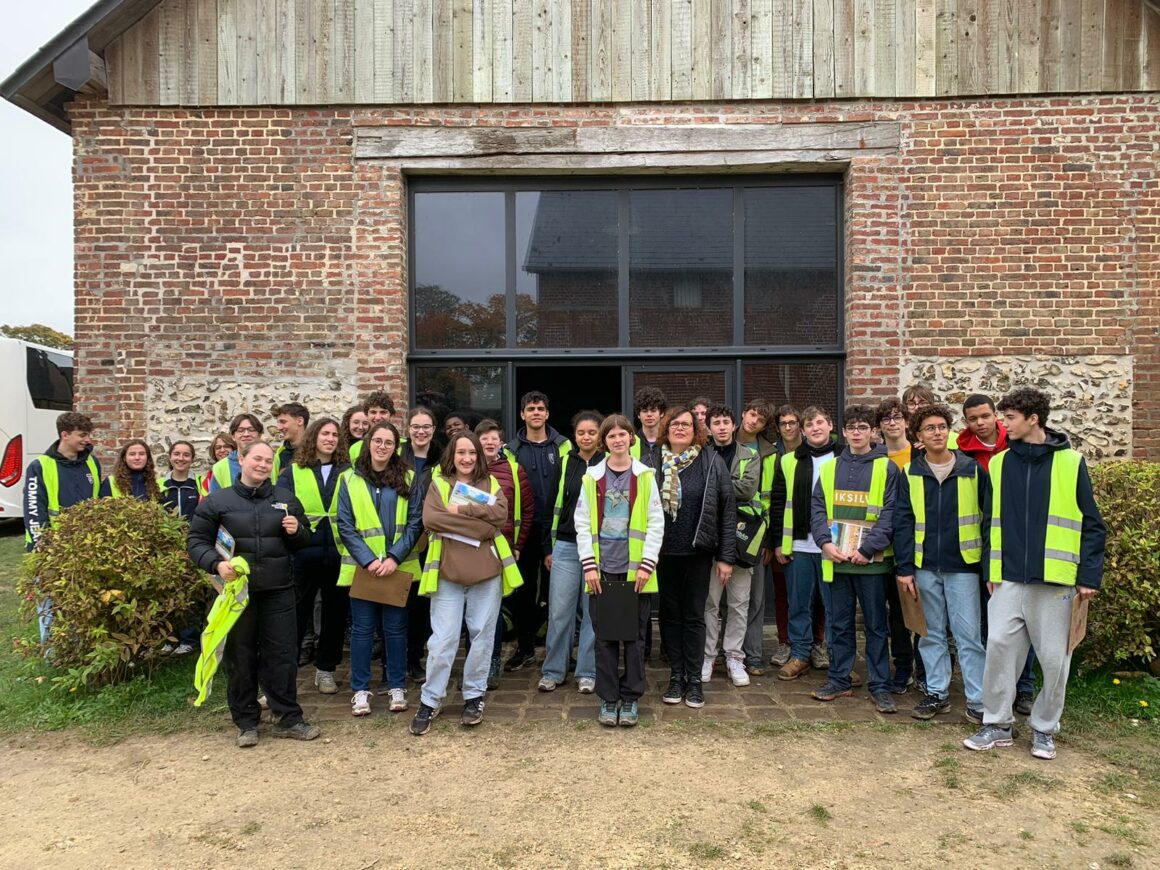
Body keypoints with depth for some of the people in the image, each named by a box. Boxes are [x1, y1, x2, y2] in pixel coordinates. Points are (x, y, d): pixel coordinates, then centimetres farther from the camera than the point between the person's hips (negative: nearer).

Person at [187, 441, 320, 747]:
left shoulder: (286, 499, 10)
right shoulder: (217, 501, 2)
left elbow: (304, 541, 18)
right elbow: (197, 541, 2)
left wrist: (297, 531, -6)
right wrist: (216, 563, -16)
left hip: (278, 590, 2)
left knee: (283, 655, 4)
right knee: (240, 657, 8)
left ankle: (289, 719, 16)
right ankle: (246, 722, 22)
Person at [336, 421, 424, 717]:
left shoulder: (407, 479, 2)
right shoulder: (350, 479, 3)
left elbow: (415, 523, -2)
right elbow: (345, 526, -2)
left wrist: (394, 558, -13)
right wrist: (368, 559, -13)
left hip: (398, 566, 0)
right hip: (361, 566, 0)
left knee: (395, 627, 7)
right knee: (362, 628, 6)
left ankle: (396, 687, 20)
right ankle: (360, 689, 18)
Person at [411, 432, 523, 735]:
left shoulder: (490, 483, 9)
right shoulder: (438, 483, 4)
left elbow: (501, 514, -9)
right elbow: (430, 519, -14)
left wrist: (462, 510, -17)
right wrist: (479, 525, -14)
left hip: (487, 572, 2)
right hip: (448, 572, -2)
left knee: (482, 636, 9)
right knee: (442, 639, -1)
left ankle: (474, 696, 24)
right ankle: (430, 701, 12)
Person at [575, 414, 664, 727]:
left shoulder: (645, 476, 2)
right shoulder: (592, 477, 4)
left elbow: (656, 523, 0)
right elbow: (582, 523, 3)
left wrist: (647, 564, -8)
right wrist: (589, 565, -5)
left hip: (636, 571, -1)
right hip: (602, 570, 1)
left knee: (634, 636, 7)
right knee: (604, 637, 7)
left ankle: (631, 699, 20)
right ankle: (608, 699, 19)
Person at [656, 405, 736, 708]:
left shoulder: (712, 462, -2)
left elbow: (727, 510, -2)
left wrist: (726, 556, -5)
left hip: (698, 553, -1)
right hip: (663, 553, 1)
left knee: (694, 616, 7)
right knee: (670, 615, 10)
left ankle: (694, 679, 18)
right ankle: (675, 676, 22)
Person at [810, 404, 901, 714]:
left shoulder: (886, 468, -2)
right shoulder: (829, 468, 10)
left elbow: (890, 514, -8)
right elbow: (817, 508, 5)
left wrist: (867, 549, -17)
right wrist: (826, 542, -10)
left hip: (871, 560, -3)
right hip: (836, 560, 3)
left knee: (876, 625, 6)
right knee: (840, 624, 12)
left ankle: (880, 686, 16)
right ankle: (838, 680, 23)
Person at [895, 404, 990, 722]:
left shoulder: (973, 470, 0)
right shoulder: (910, 474, 3)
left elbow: (989, 517, 3)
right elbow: (903, 522, 2)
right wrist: (905, 568, -3)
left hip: (963, 565, -2)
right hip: (925, 567, 2)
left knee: (969, 634, 1)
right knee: (932, 634, 12)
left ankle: (978, 700, 11)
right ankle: (936, 693, 24)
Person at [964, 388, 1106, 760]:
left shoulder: (1071, 462, -2)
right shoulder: (1000, 462, 7)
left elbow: (1092, 525, 0)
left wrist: (1089, 576, -4)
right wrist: (991, 569, 5)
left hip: (1055, 579, -2)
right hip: (1009, 577, 2)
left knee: (1054, 656, 5)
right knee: (999, 645, -2)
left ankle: (1044, 728, 23)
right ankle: (997, 724, 12)